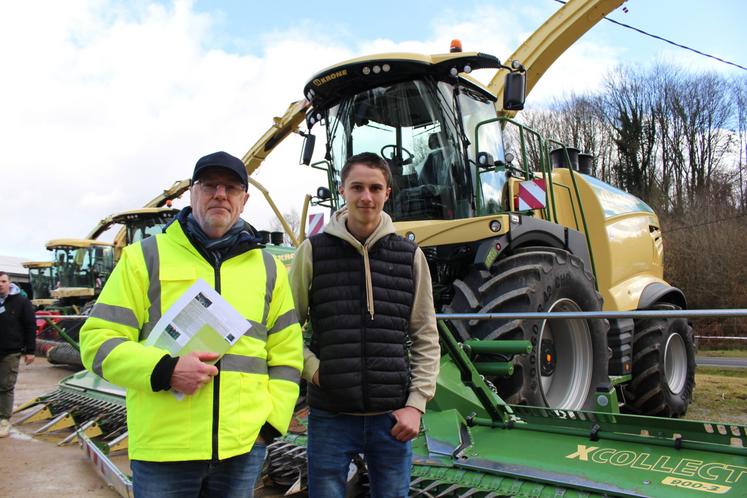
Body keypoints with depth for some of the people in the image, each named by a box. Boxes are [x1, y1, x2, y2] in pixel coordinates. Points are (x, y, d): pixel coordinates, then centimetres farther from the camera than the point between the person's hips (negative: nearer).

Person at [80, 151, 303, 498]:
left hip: (244, 447, 3)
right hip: (163, 449, -2)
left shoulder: (268, 267, 9)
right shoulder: (146, 258, 1)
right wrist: (164, 370, -18)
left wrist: (272, 420, 1)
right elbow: (98, 342, -2)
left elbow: (287, 354, 11)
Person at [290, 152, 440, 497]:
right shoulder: (313, 251, -1)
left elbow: (426, 339, 5)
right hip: (330, 416, -1)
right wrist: (312, 369, -8)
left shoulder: (410, 256, 3)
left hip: (393, 417, 1)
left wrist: (416, 403, -1)